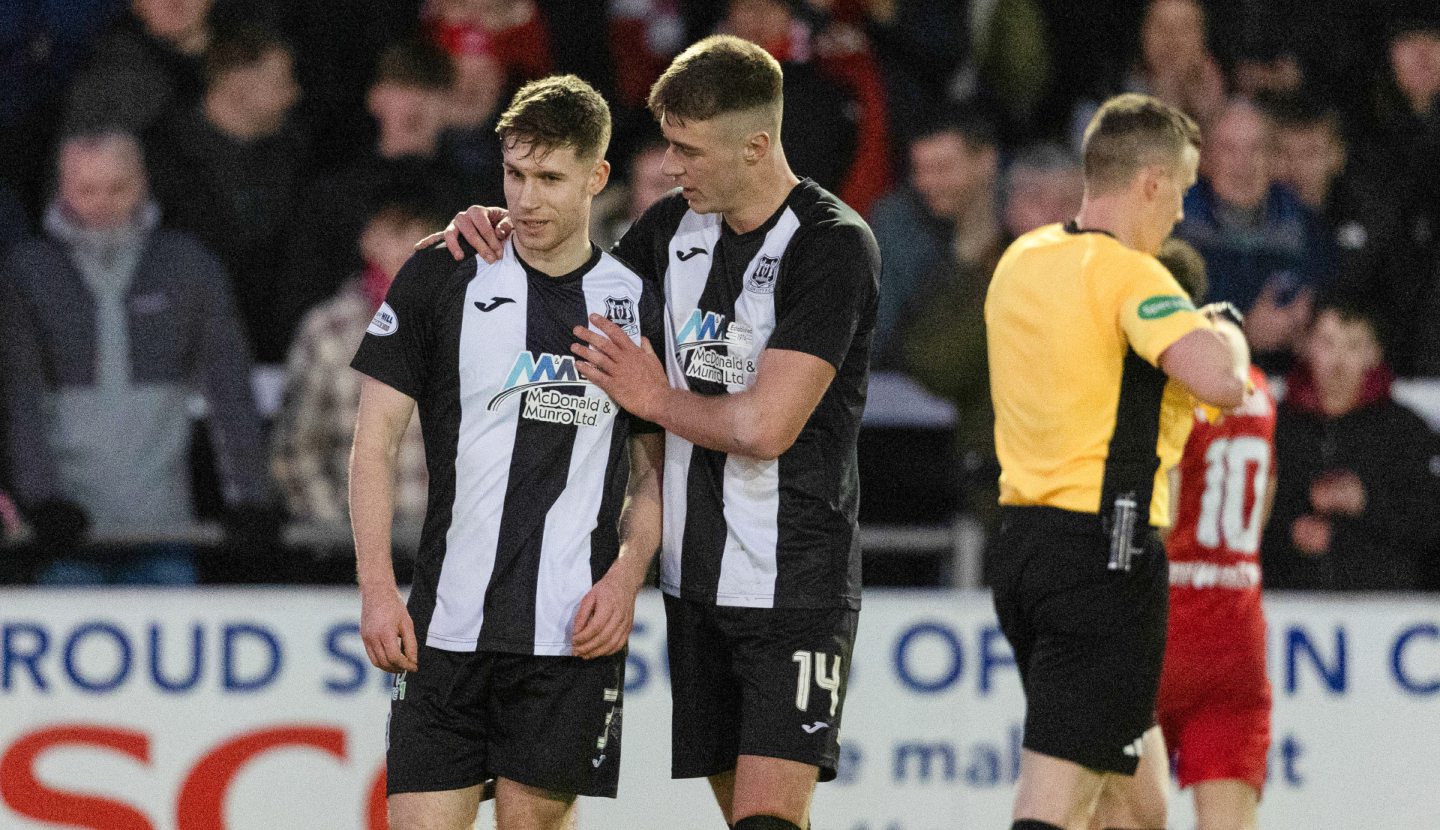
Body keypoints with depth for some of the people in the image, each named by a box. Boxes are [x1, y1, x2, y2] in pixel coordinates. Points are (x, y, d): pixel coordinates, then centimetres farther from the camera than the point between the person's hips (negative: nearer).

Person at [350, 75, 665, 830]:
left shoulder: (637, 306, 8)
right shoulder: (441, 280, 3)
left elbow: (653, 475, 15)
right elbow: (374, 443, 3)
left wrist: (625, 577, -2)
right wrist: (377, 589, -6)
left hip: (575, 632, 1)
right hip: (447, 623, -1)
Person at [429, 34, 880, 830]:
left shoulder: (832, 247, -13)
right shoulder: (677, 223, 9)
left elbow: (766, 426, -21)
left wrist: (659, 400, -5)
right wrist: (502, 231, 8)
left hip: (795, 583, -7)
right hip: (696, 578, 7)